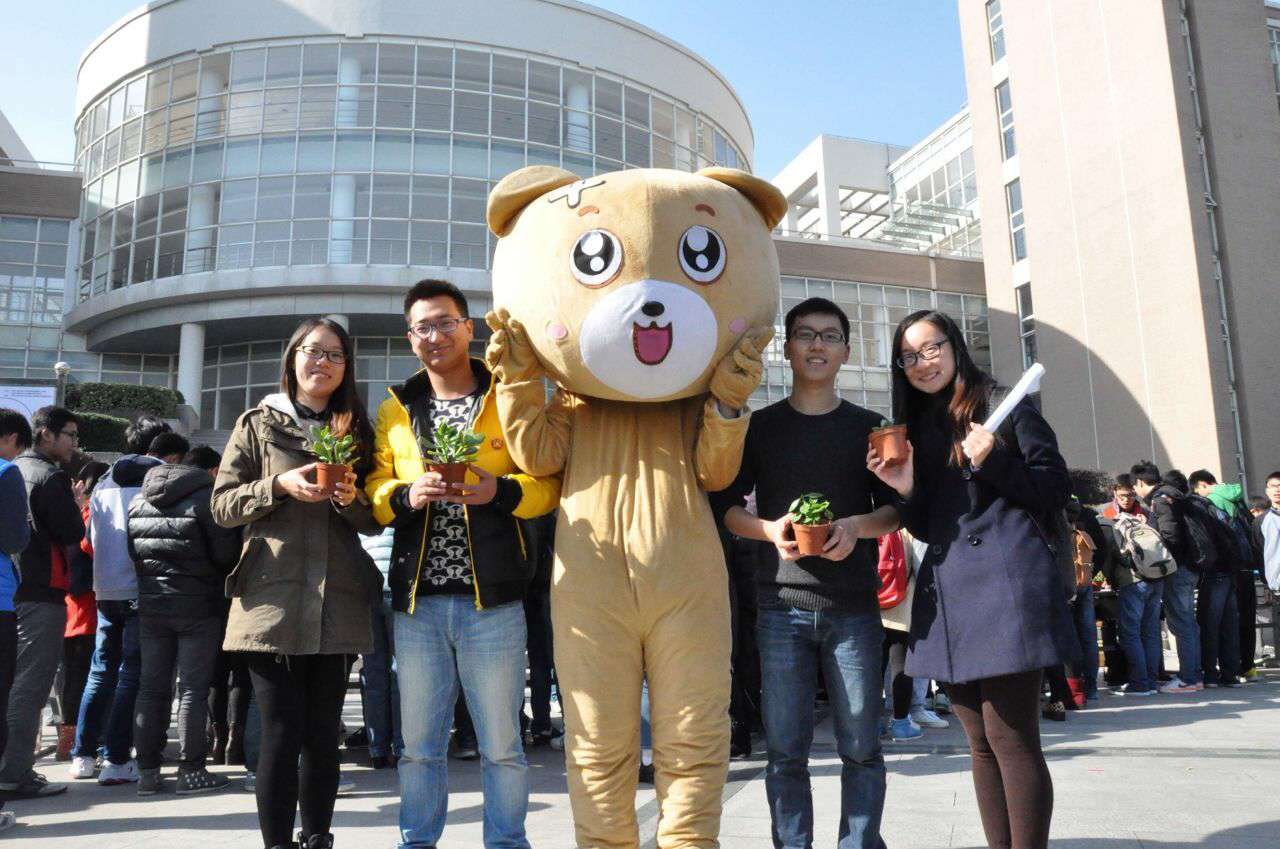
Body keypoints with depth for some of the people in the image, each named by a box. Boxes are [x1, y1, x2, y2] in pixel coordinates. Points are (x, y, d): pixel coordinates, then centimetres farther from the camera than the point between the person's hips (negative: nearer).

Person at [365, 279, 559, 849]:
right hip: (417, 600, 3)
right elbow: (373, 492, 8)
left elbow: (547, 483, -1)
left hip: (492, 599, -2)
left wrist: (500, 491, -19)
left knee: (501, 746, 6)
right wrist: (407, 496, -12)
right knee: (419, 745, 13)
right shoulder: (395, 411, 13)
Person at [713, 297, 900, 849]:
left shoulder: (867, 427, 11)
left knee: (861, 748, 3)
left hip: (854, 607, 1)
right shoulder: (760, 426, 10)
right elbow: (725, 506, 8)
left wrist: (857, 526, -12)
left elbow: (896, 509, 9)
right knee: (785, 752, 2)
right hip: (782, 606, 0)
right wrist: (769, 529, -12)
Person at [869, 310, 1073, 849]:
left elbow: (1056, 490, 0)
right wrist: (906, 489, -2)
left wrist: (995, 461, -15)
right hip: (947, 592, 6)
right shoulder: (916, 427, 18)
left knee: (1011, 737, -8)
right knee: (982, 743, 9)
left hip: (1004, 584, -6)